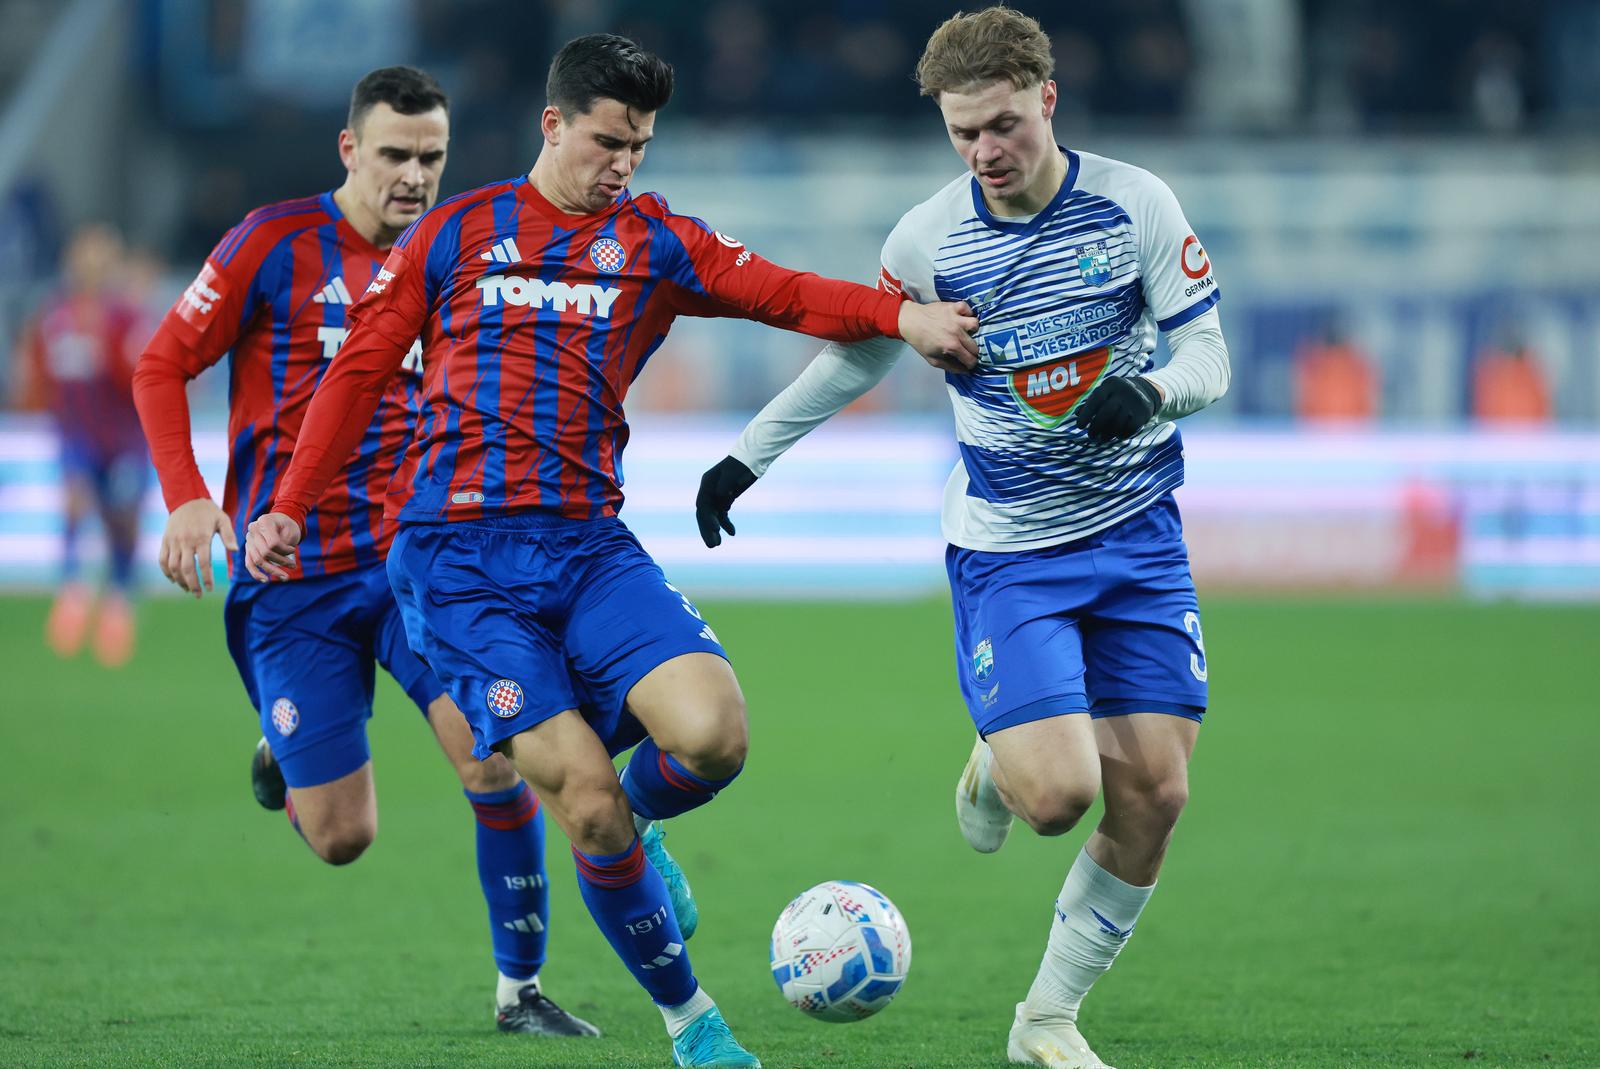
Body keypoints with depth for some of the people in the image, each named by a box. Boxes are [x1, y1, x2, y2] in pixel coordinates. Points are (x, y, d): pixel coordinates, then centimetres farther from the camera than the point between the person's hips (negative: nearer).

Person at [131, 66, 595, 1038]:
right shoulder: (277, 242, -5)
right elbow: (164, 365, -1)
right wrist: (187, 497, -14)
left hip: (417, 558, 3)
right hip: (292, 576, -3)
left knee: (496, 754, -20)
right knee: (341, 838, -2)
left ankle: (521, 990, -5)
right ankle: (289, 751, 35)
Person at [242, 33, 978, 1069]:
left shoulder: (654, 242, 12)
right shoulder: (458, 234, 9)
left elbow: (779, 291, -3)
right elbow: (360, 373, 14)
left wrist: (903, 314, -19)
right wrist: (289, 509, 8)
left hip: (591, 547, 2)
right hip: (461, 559, -2)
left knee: (713, 736, -21)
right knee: (590, 808, -13)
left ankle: (627, 825, 15)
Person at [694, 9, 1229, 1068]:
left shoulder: (1134, 204, -8)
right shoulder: (927, 240, -7)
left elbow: (1209, 354, -4)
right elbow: (856, 356, 10)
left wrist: (1149, 393, -27)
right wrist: (748, 455, 14)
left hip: (1137, 539, 2)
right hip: (1006, 548, -2)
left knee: (1154, 793, -4)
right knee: (1057, 793, -19)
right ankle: (996, 768, 21)